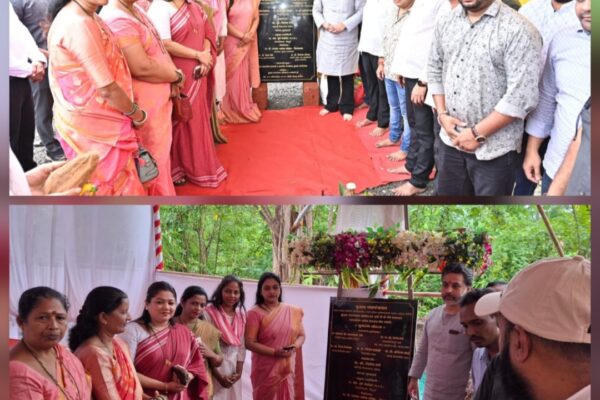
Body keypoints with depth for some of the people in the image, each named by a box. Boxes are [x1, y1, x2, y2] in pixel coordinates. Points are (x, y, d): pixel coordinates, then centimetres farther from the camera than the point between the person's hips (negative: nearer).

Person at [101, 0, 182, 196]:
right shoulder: (117, 19, -23)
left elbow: (157, 49, 13)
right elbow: (142, 67, -28)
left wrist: (171, 77, -5)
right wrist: (177, 76, -11)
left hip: (157, 100, 10)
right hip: (144, 106, -10)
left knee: (158, 155, 21)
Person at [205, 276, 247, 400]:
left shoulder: (241, 315, 8)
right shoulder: (209, 313, -11)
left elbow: (241, 346, 10)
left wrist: (239, 372, 1)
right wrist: (218, 376, -11)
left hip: (233, 368, 5)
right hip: (214, 367, -5)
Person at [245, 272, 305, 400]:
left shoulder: (292, 311, 8)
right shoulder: (255, 313, -5)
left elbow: (301, 335, 15)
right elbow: (249, 343, -10)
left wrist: (295, 346, -8)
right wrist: (274, 352, -19)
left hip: (288, 368, 4)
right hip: (266, 370, -4)